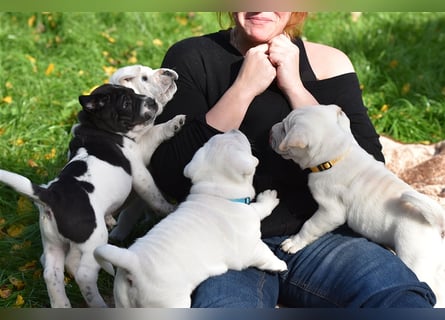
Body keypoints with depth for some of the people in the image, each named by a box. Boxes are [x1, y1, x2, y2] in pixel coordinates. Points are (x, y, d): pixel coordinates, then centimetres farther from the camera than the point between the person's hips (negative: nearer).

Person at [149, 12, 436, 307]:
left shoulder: (327, 62, 8)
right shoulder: (192, 58, 2)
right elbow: (169, 177, -9)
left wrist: (295, 89, -10)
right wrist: (242, 90, -13)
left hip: (315, 236, 2)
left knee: (408, 300, -25)